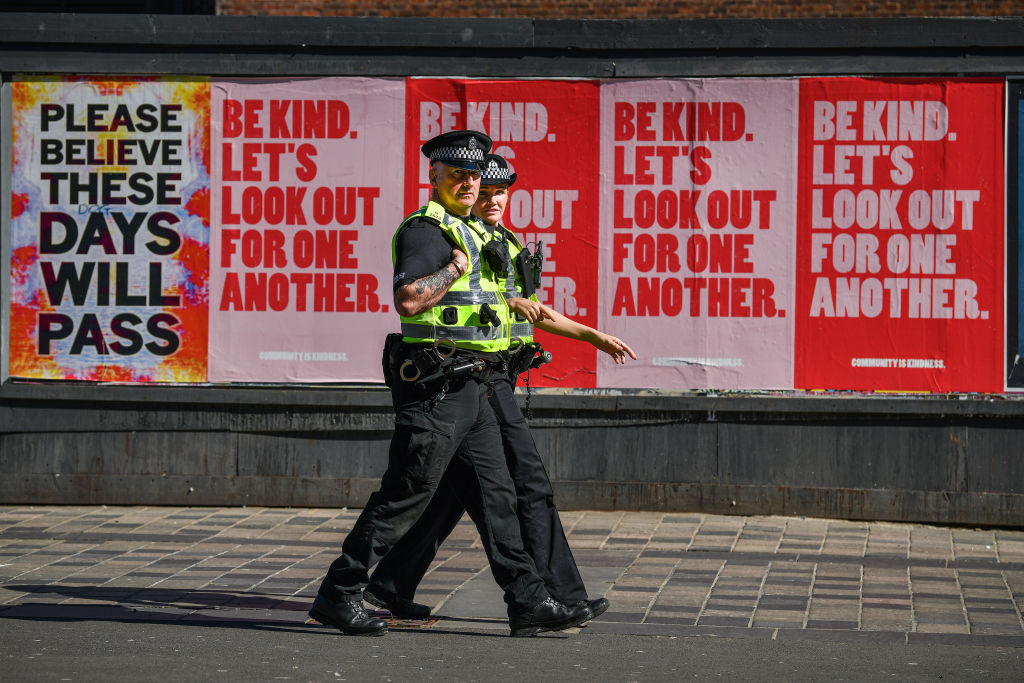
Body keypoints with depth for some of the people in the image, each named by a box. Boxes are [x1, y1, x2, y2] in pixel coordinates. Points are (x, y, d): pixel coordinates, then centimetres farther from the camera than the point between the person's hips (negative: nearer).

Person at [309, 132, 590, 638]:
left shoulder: (470, 232, 20)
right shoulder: (426, 229, -12)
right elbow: (407, 300, -26)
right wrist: (458, 265, -18)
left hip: (468, 387, 10)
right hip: (435, 385, -10)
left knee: (495, 492, 7)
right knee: (404, 495, -6)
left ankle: (527, 602, 8)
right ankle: (338, 595, 2)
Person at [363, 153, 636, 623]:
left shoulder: (505, 244, 20)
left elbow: (533, 311, 27)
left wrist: (593, 336, 24)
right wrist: (505, 301, -26)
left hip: (496, 377, 10)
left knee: (452, 490, 10)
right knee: (528, 484, -9)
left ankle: (390, 585, 14)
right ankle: (558, 596, -6)